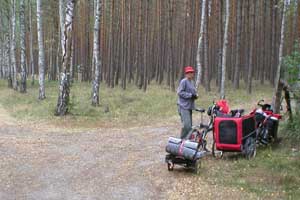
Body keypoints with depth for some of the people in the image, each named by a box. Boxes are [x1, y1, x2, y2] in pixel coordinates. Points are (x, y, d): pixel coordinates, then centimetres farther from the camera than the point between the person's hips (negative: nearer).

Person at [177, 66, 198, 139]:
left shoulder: (192, 82, 14)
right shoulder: (183, 81, -11)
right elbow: (180, 92, -16)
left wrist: (195, 95, 2)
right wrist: (190, 95, -18)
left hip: (189, 106, 9)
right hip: (184, 106, -9)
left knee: (189, 125, 12)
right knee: (187, 125, -15)